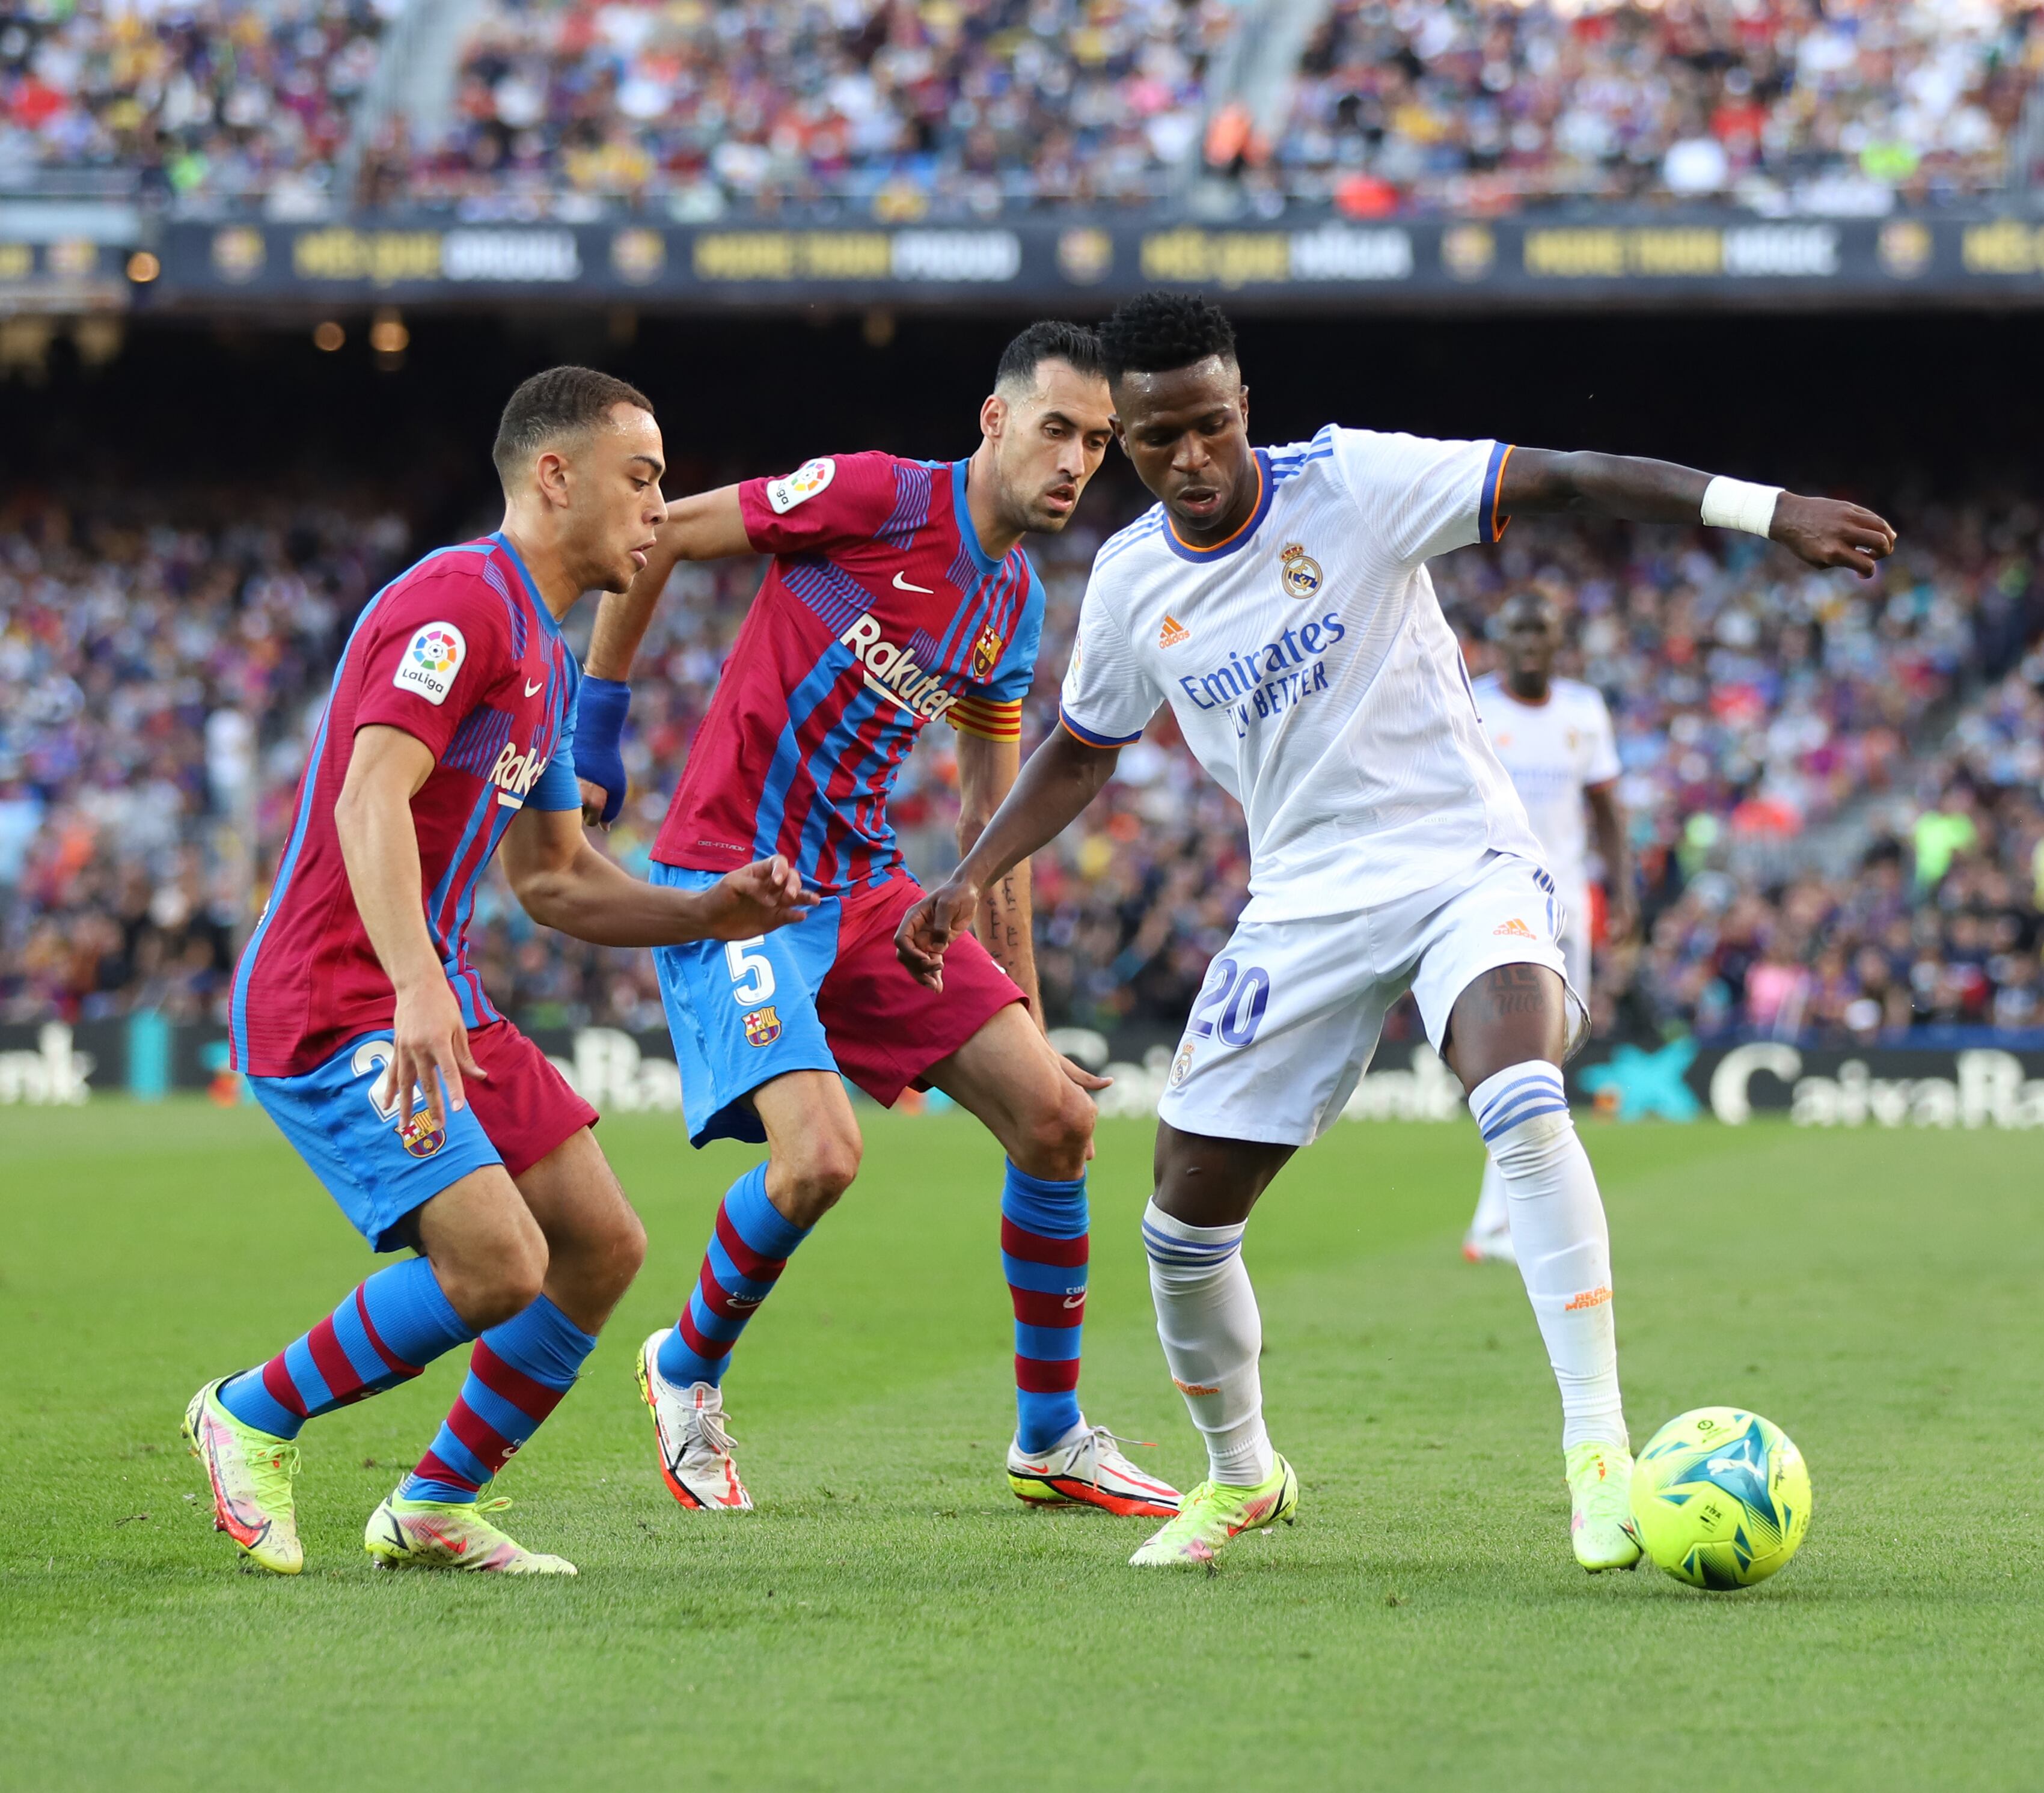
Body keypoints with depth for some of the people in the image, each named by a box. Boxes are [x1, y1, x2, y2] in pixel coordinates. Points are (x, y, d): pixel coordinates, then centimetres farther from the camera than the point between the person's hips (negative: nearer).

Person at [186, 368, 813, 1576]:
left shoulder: (548, 658, 18)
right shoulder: (459, 603, -14)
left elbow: (556, 879, 24)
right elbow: (369, 798, -28)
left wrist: (709, 913, 7)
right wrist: (415, 987, -42)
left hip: (441, 1005, 10)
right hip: (338, 1011, -10)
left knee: (604, 1244, 4)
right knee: (499, 1266, -20)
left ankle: (433, 1511, 16)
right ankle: (254, 1419, 2)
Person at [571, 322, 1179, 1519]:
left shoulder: (1016, 605, 10)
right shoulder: (881, 499, -14)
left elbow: (994, 814, 19)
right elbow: (653, 535, -9)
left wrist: (1023, 1007, 18)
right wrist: (598, 719, -5)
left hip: (867, 891, 8)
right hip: (730, 880, -8)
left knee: (1056, 1117, -1)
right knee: (821, 1154, -24)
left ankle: (1052, 1440, 13)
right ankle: (688, 1368, 7)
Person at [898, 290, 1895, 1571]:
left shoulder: (1353, 483, -12)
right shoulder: (1130, 585, 2)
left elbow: (1567, 481, -18)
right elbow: (1083, 751, 20)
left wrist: (1770, 510, -27)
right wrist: (972, 879, 9)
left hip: (1463, 864, -5)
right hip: (1302, 907, 5)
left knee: (1522, 1099, -34)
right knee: (1185, 1220, 2)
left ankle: (1598, 1449, -30)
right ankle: (1240, 1475, 29)